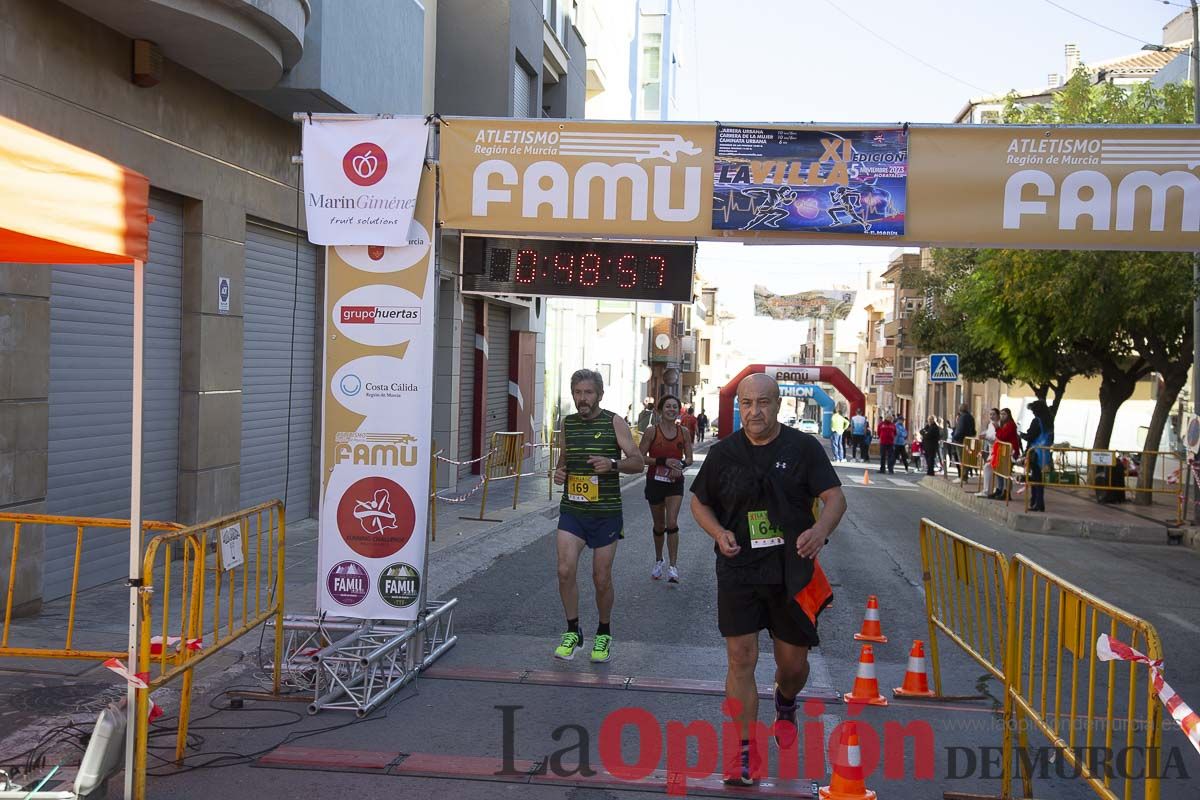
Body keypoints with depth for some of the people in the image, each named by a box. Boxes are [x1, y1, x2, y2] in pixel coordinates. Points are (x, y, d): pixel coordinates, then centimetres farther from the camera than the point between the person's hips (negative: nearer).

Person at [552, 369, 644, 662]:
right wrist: (559, 471, -1)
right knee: (565, 570, -11)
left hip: (606, 513, -3)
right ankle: (573, 632, 8)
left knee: (602, 578, 5)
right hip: (572, 509, 3)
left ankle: (603, 634, 28)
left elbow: (638, 462, -7)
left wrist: (613, 463, -26)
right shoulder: (567, 424, 7)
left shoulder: (614, 423, -4)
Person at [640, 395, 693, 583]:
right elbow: (640, 457, -9)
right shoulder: (652, 432, -7)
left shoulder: (684, 432, 0)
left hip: (675, 482, 0)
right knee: (659, 525, 13)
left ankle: (673, 567, -10)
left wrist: (680, 466, -14)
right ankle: (658, 562, 34)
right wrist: (664, 461, -20)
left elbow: (689, 458, 8)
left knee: (672, 523, -13)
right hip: (655, 482, 0)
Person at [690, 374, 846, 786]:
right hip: (738, 570, 1)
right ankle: (745, 752, 4)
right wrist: (718, 533, -6)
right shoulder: (723, 453, 4)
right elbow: (699, 501, 14)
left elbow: (835, 496, -7)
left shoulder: (804, 448, -2)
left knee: (793, 662, 8)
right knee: (741, 658, -6)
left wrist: (820, 530, -29)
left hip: (792, 571, 0)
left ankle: (785, 705, 44)